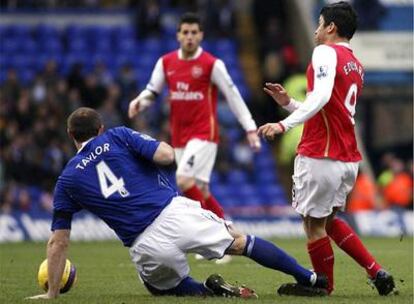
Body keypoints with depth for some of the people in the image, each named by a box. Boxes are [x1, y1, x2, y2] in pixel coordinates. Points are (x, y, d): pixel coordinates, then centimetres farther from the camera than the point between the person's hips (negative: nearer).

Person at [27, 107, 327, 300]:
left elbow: (58, 241, 13)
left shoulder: (67, 180, 14)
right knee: (241, 242, 20)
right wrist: (156, 145, 22)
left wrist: (52, 293, 19)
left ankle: (211, 291, -4)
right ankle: (310, 279, 19)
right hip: (175, 212, 1)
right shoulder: (117, 137, 11)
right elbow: (167, 154, -2)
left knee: (170, 287, 28)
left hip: (146, 246, 0)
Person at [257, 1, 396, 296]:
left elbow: (321, 96, -25)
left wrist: (285, 124, -31)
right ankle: (377, 272, 10)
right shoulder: (357, 67, 19)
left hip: (321, 157, -9)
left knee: (314, 224, 1)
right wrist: (289, 103, 21)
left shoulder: (326, 52, -8)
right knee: (328, 220, 20)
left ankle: (325, 289, 6)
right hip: (349, 159, 9)